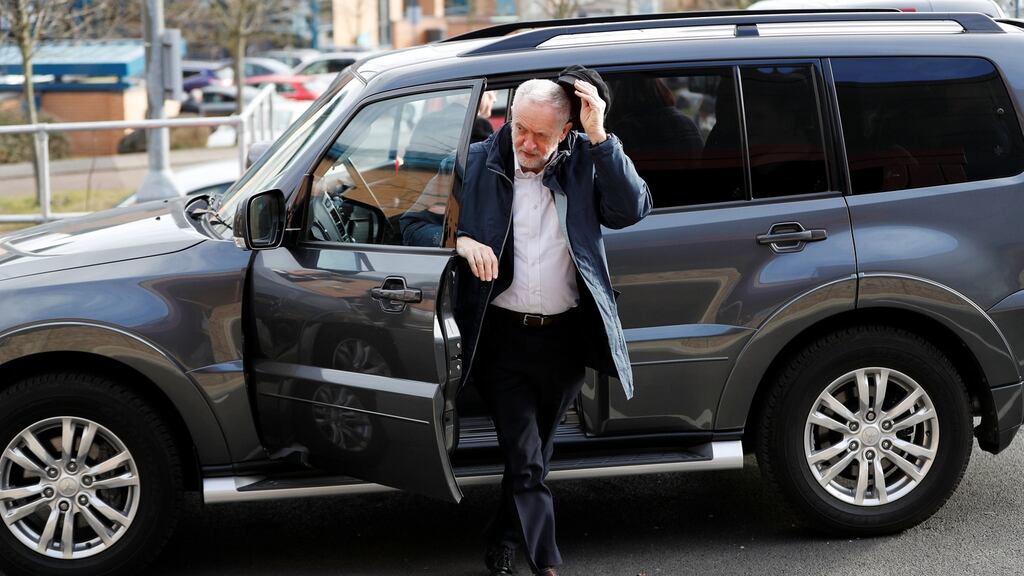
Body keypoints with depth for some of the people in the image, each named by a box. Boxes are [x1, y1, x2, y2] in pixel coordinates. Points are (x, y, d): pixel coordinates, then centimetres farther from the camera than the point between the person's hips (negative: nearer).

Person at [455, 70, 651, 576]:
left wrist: (599, 136, -18)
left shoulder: (584, 161, 0)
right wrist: (461, 241, -18)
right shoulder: (480, 163, -3)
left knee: (531, 453, 17)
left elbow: (632, 209, -13)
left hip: (565, 337, 2)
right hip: (503, 335, -2)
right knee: (526, 462, -7)